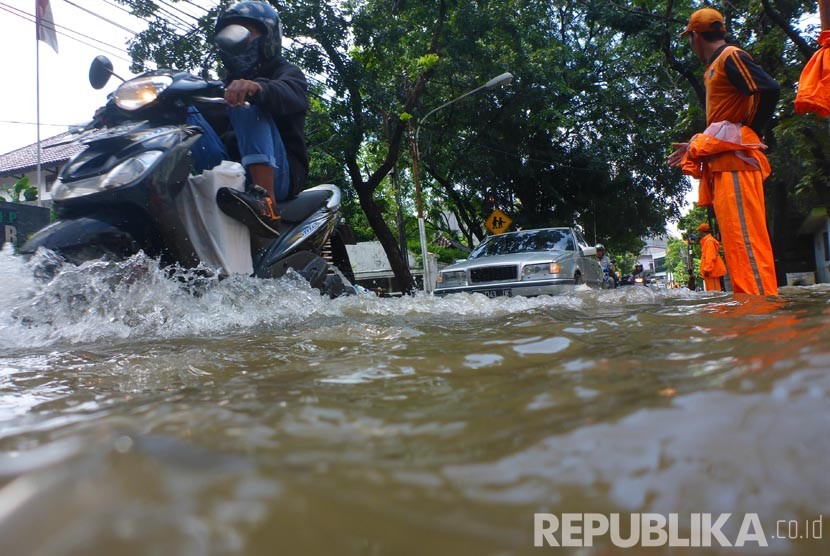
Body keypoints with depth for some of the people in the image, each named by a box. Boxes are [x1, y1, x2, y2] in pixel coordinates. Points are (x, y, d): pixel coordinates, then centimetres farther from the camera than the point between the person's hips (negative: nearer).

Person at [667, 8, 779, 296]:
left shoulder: (730, 57, -3)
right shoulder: (715, 67, 25)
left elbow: (769, 89, -18)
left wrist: (749, 132, -10)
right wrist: (696, 147, 25)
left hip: (735, 159, -10)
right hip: (723, 163, 10)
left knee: (744, 239, -16)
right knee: (737, 242, 8)